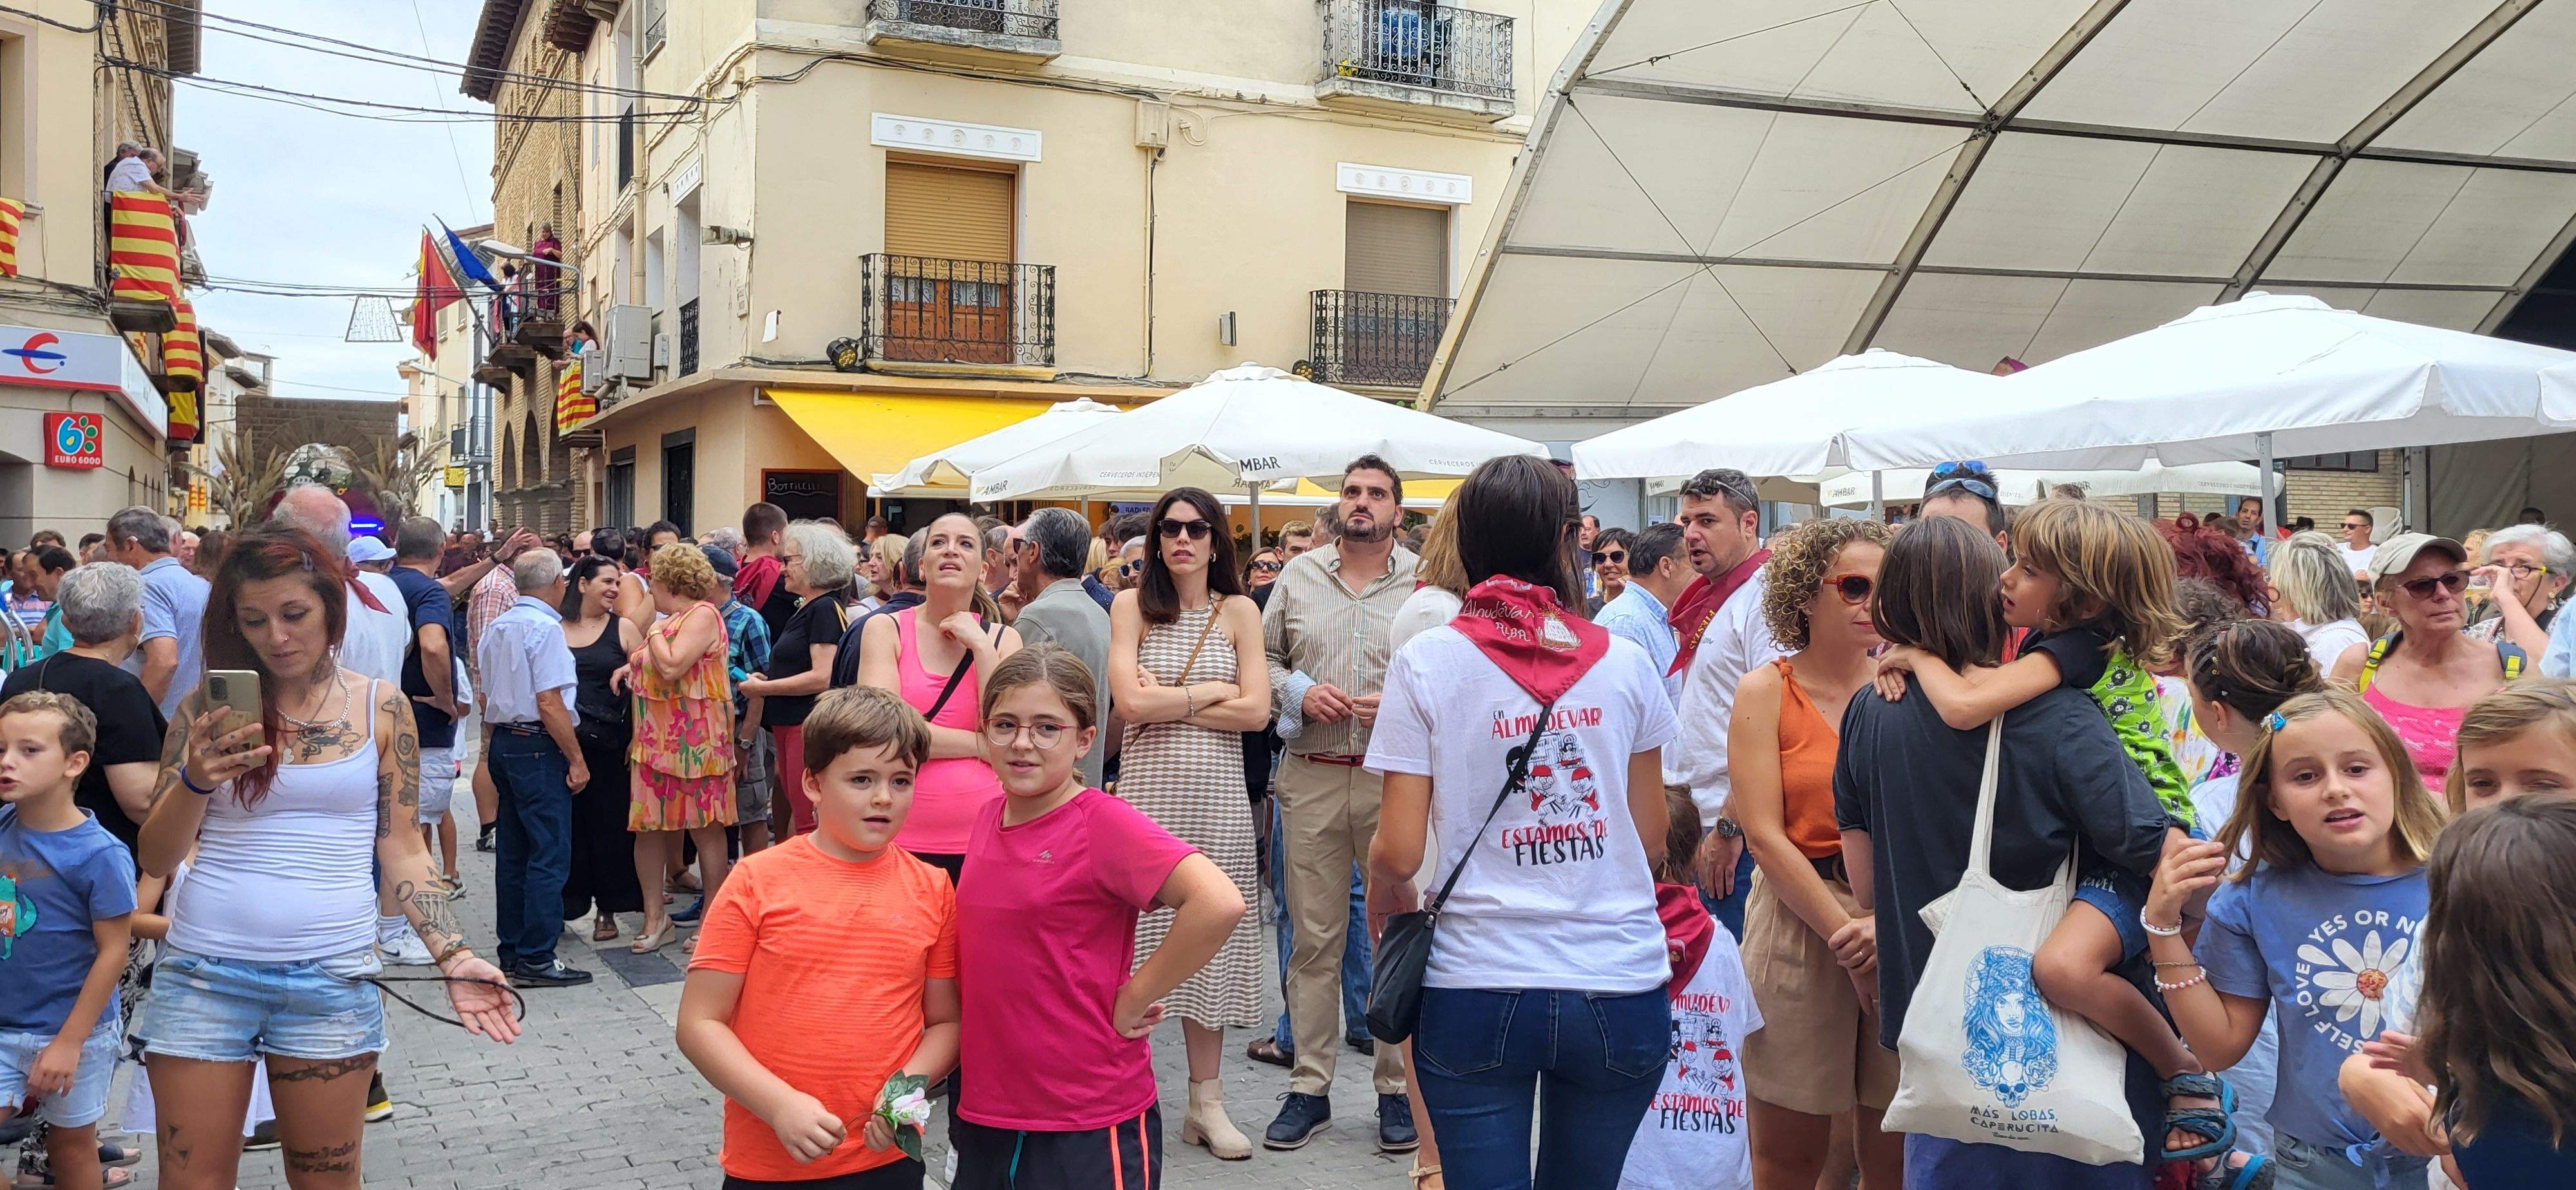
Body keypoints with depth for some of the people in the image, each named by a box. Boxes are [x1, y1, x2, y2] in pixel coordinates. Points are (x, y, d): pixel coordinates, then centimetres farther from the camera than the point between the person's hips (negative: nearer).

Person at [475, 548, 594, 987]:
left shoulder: (496, 628, 13)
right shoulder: (544, 627, -14)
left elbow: (487, 696, 19)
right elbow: (549, 703, -19)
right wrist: (577, 760, -15)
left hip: (502, 741, 9)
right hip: (539, 748, -9)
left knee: (514, 852, 13)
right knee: (549, 855, -6)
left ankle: (512, 952, 20)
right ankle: (535, 959, -6)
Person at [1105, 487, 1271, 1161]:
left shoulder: (1239, 612, 6)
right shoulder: (1132, 606, 4)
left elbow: (1256, 712, -4)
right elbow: (1129, 702, -9)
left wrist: (1166, 700, -6)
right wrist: (1212, 692, -5)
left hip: (1216, 798, 1)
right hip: (1146, 790, -1)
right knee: (1137, 935, 0)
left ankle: (1206, 1101, 15)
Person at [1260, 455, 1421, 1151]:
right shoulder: (1298, 576, 11)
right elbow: (1262, 660, 15)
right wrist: (1300, 693, -4)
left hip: (1397, 779, -2)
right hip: (1311, 779, 2)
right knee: (1313, 936, 7)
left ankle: (1397, 1088, 14)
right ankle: (1309, 1087, 16)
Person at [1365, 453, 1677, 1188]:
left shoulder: (1427, 662, -5)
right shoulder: (1625, 664, 1)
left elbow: (1397, 851, -8)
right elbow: (1652, 842, 7)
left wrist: (1383, 896, 14)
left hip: (1477, 990, -2)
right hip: (1620, 989, 3)